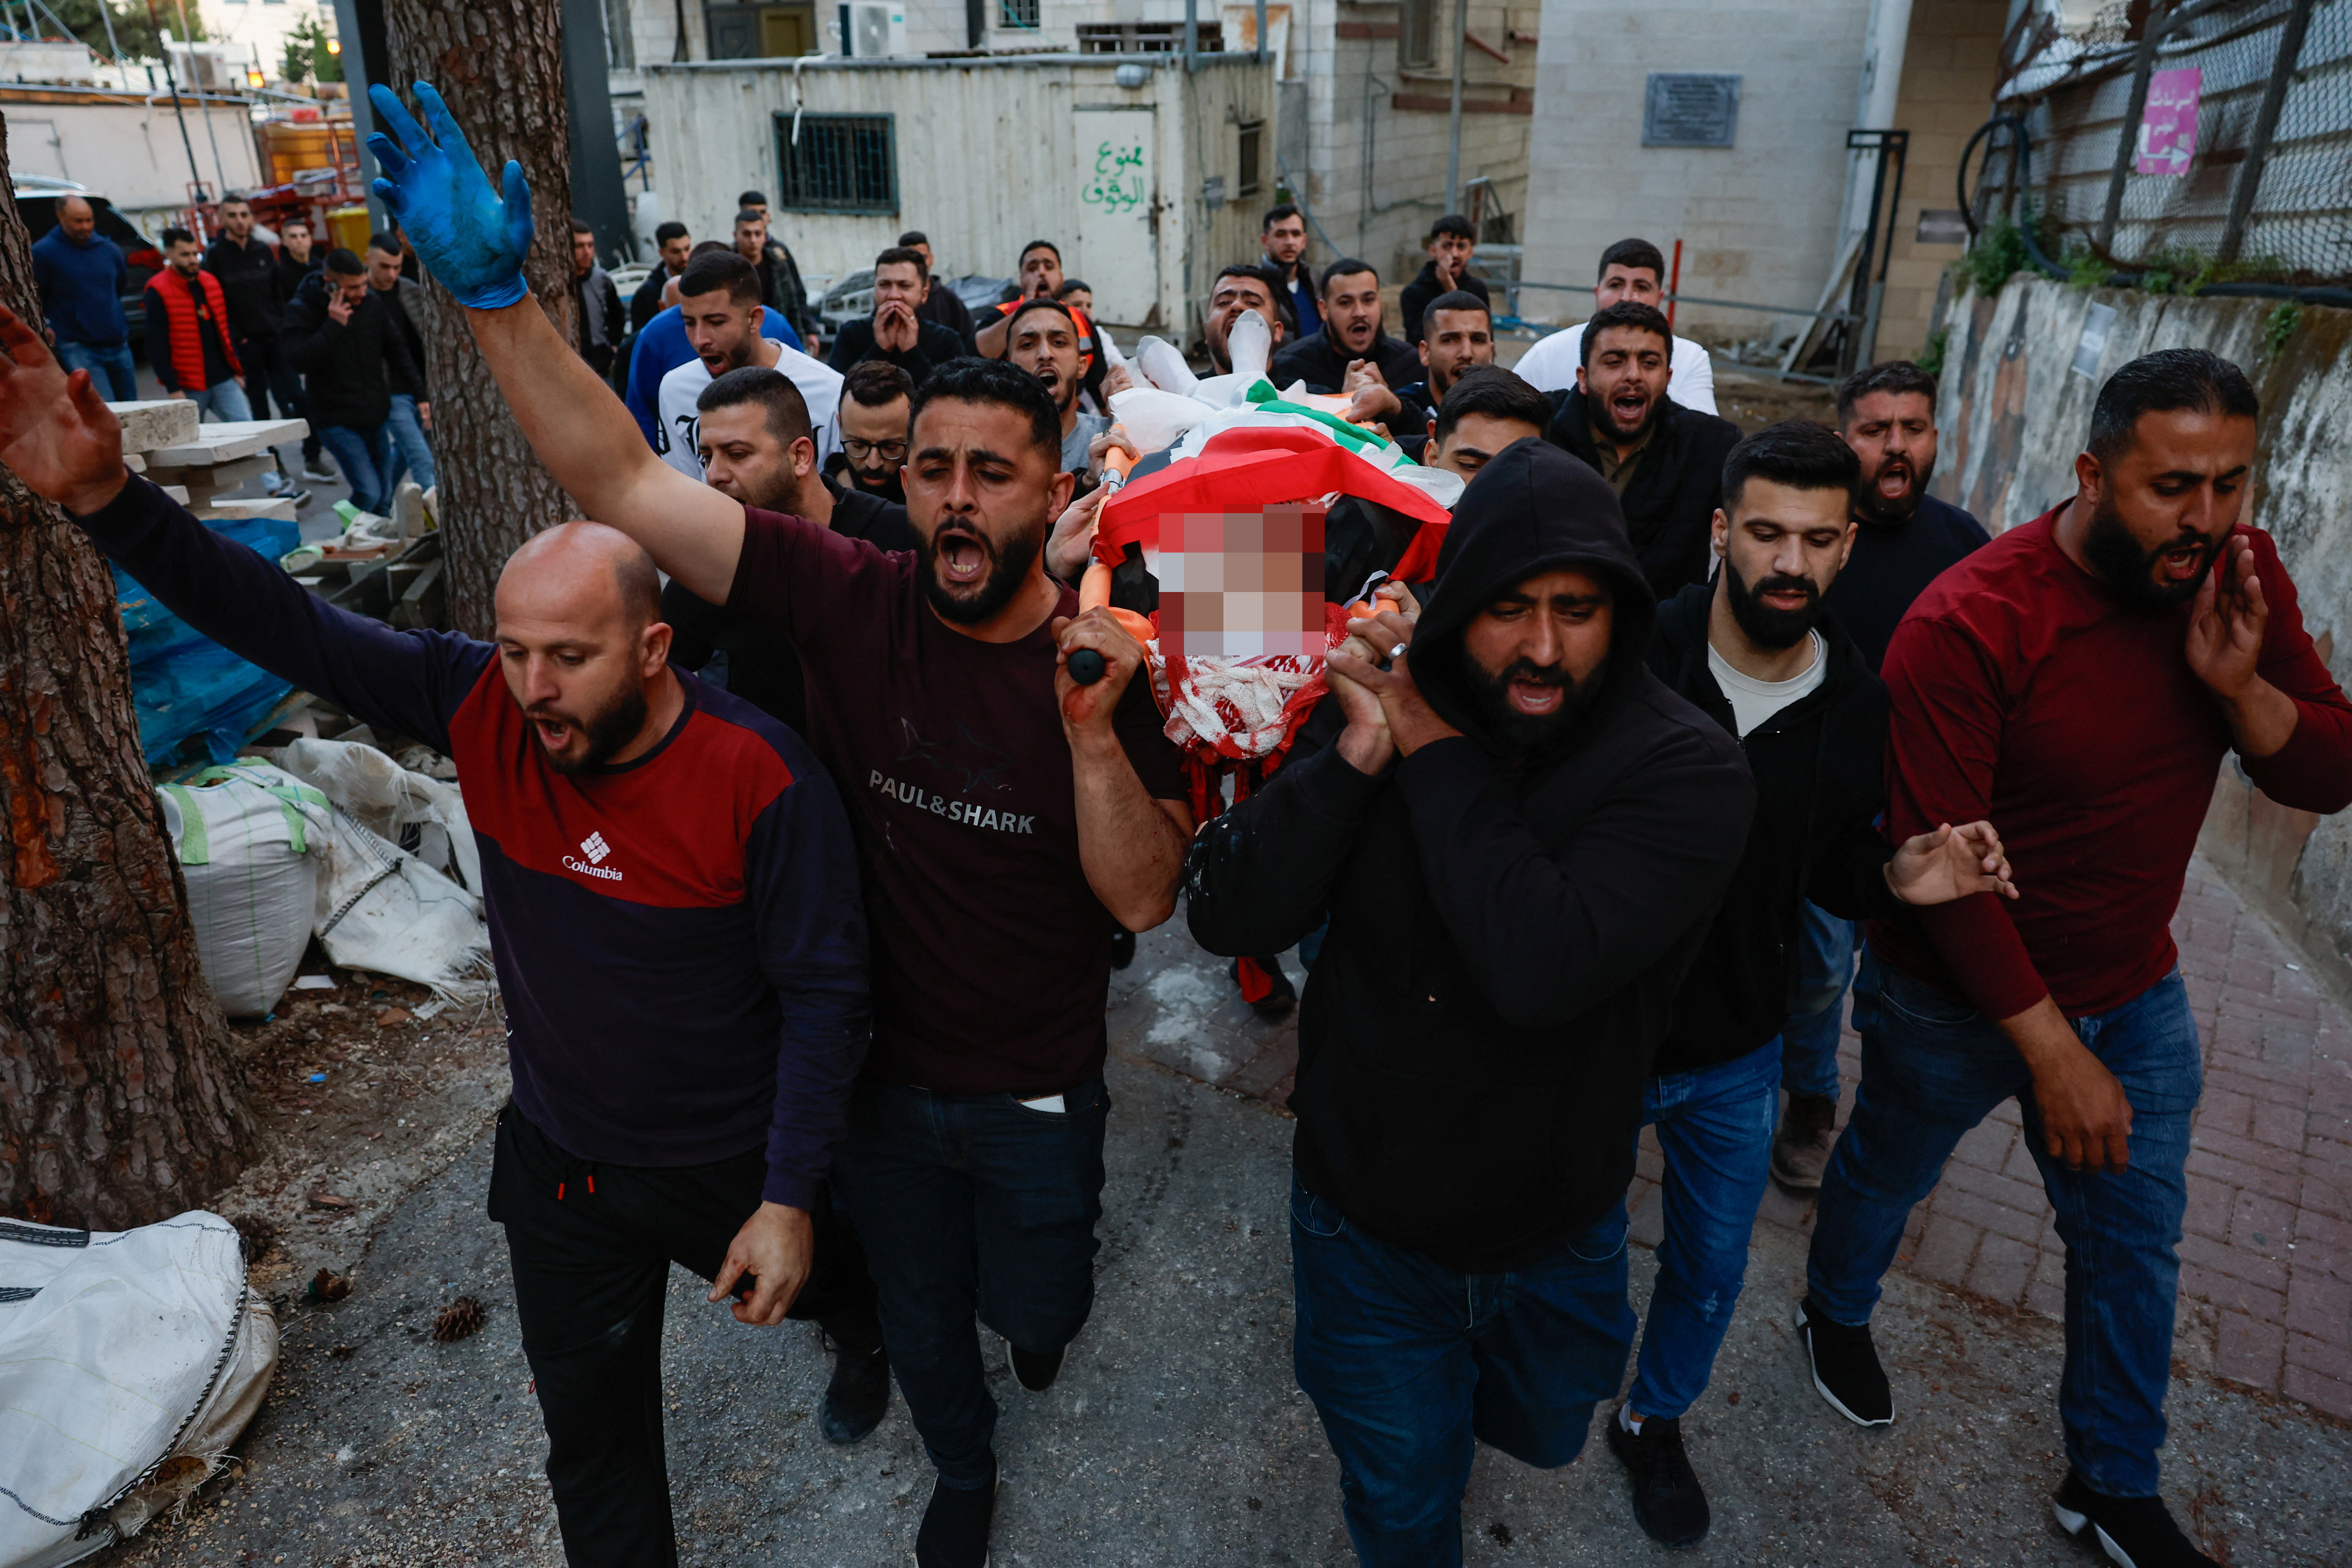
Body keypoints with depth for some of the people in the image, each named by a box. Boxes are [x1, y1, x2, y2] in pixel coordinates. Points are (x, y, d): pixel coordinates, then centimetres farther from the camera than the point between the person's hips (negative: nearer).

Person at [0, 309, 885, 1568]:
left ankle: (869, 1327, 68)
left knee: (819, 1290, 31)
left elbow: (826, 993, -21)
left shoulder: (762, 781, -28)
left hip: (731, 1168, -2)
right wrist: (103, 497, -30)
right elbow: (287, 627, -15)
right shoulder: (481, 711, -16)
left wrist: (790, 1199, -19)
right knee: (594, 1442, 19)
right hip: (557, 1160, 3)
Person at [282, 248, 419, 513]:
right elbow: (300, 360, -22)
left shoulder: (373, 303, 4)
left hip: (377, 415, 5)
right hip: (338, 421, -5)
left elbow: (396, 350, 14)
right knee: (369, 493, -16)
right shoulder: (302, 310, -9)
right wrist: (334, 324, -23)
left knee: (385, 497, 9)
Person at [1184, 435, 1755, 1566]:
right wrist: (1351, 760, -30)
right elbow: (1228, 919, -20)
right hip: (1365, 1222, 1)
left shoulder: (1685, 768, -23)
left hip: (1558, 1237, 0)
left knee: (1539, 1432, 31)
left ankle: (1466, 1388, 64)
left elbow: (1541, 969, -38)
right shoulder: (1380, 709, -15)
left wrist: (1438, 756, -29)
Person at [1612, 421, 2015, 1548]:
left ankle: (1656, 1420, 53)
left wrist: (1897, 879, -17)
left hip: (1736, 1054, 4)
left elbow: (1830, 872, 5)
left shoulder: (1858, 706, -8)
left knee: (1711, 1270, 24)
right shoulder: (1633, 655, -23)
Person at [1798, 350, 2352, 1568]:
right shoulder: (1969, 624, -28)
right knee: (1886, 1178, 20)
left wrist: (2240, 685, -26)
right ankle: (1835, 1311, 53)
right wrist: (2050, 1049, -23)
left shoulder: (2239, 576, -9)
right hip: (1957, 1000, -5)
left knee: (2136, 1242, 18)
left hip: (2136, 991, 5)